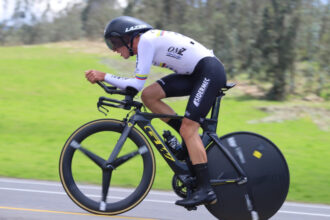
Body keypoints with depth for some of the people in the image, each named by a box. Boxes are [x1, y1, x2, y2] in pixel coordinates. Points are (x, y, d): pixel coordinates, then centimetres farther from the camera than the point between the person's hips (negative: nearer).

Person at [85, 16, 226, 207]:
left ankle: (206, 190, -18)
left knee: (188, 128, -16)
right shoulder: (145, 42, 15)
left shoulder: (146, 40, -13)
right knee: (149, 95, -1)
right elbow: (138, 85, 18)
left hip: (210, 71, -9)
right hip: (194, 73, 9)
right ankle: (194, 141, 5)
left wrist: (103, 76, -13)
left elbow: (137, 84, -18)